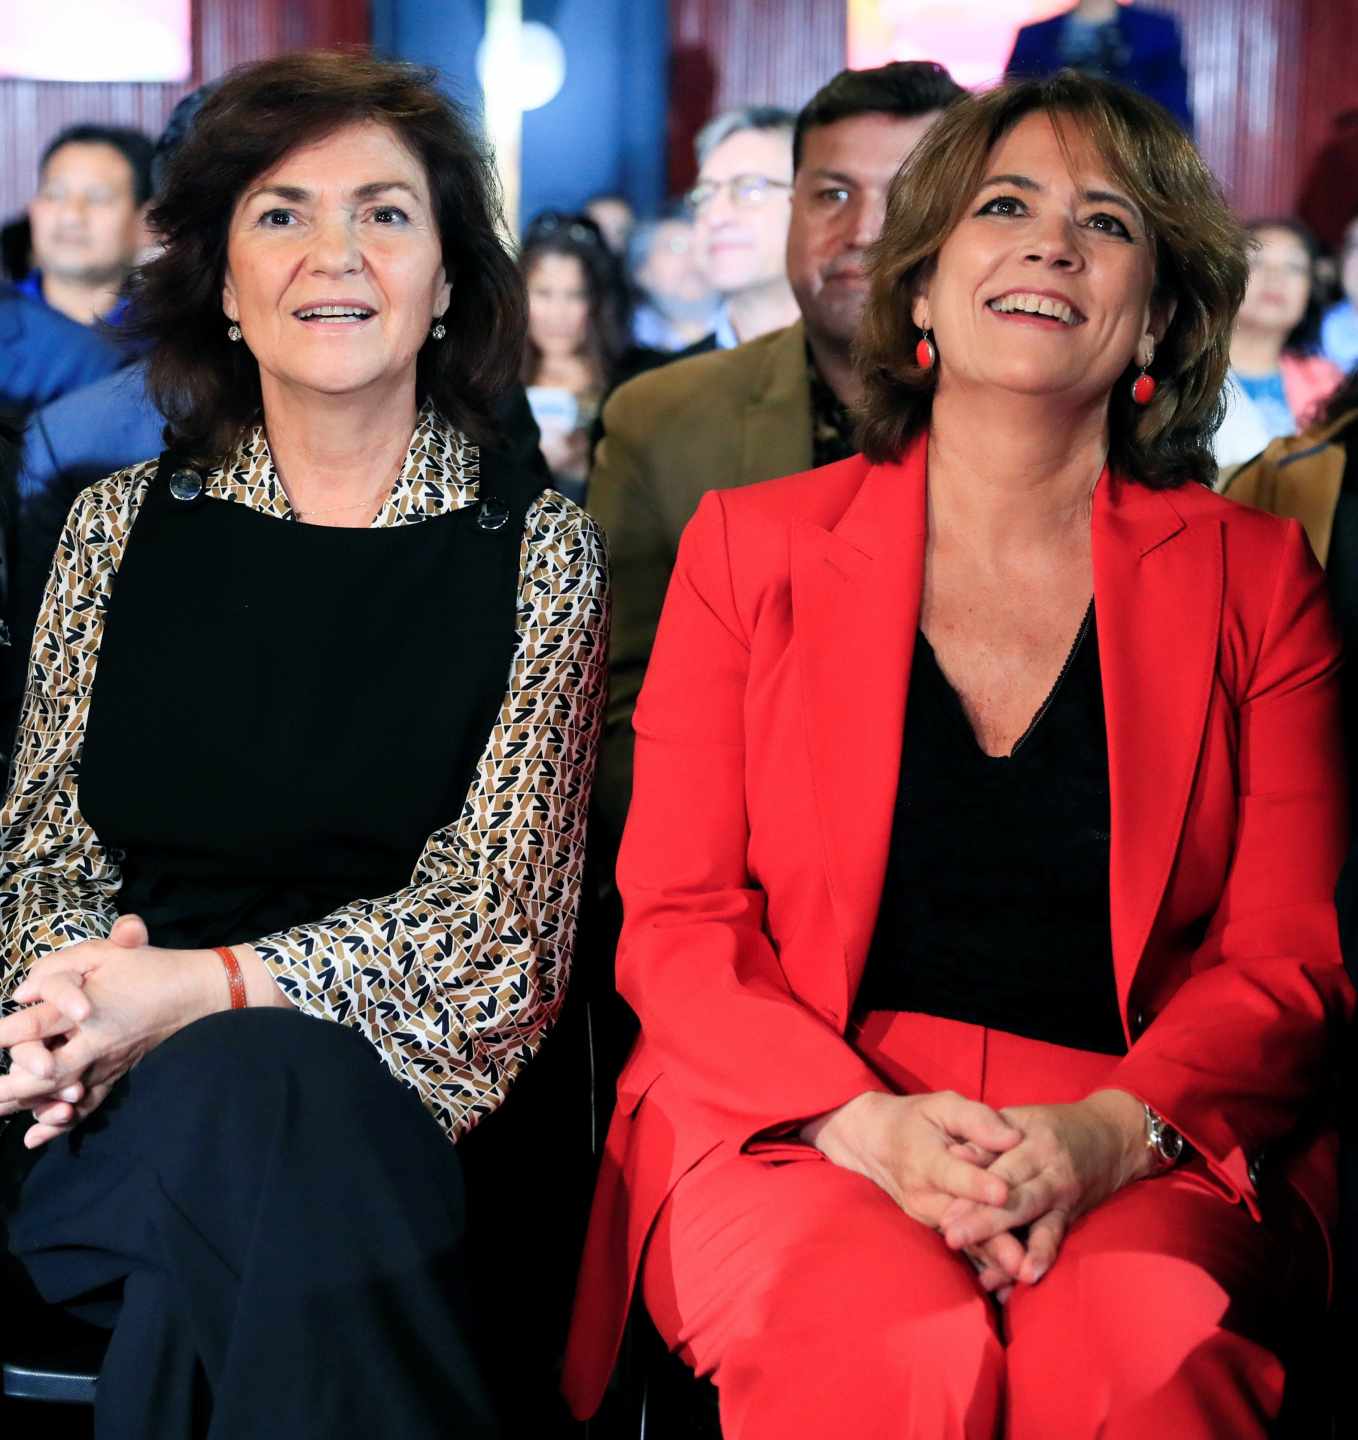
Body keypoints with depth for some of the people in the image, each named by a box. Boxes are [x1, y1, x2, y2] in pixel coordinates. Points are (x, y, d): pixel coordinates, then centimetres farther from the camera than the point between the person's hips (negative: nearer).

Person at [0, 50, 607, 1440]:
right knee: (248, 1098, -34)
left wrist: (199, 988, -16)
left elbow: (489, 919, -2)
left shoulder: (538, 552, 5)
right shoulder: (125, 528, 13)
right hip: (124, 1115, 1)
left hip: (401, 1090, -1)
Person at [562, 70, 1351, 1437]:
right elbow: (674, 923, 6)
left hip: (1142, 1144, 0)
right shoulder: (750, 544, 12)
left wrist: (1108, 1134, -15)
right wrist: (861, 1122, -14)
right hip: (794, 1126, 0)